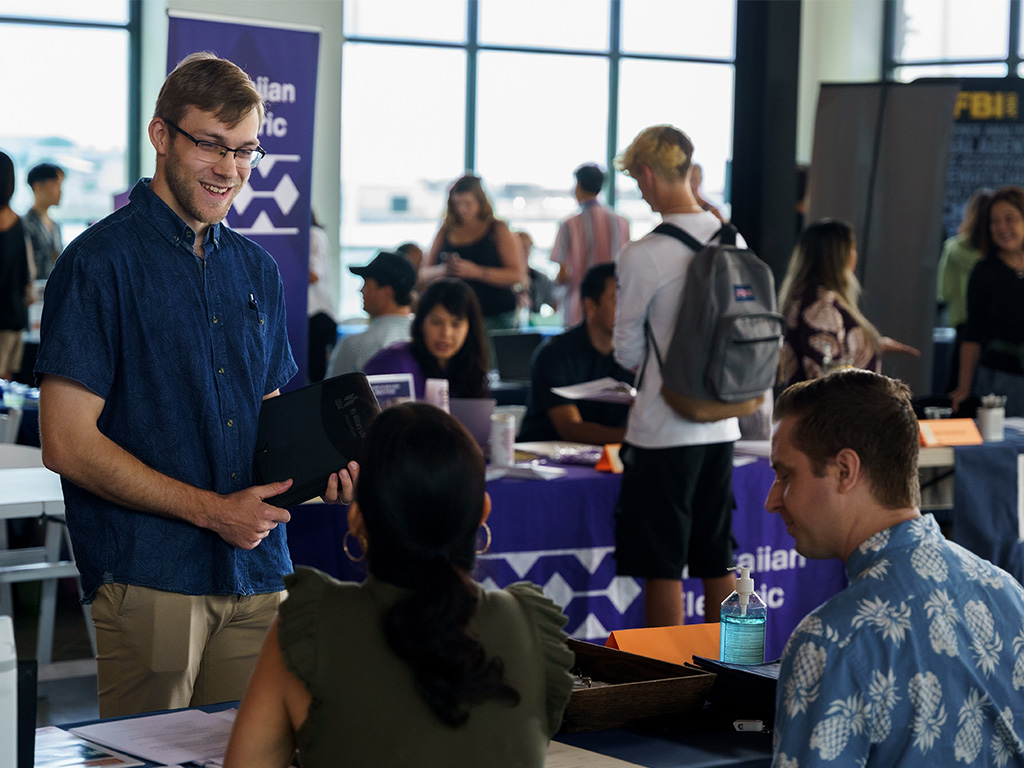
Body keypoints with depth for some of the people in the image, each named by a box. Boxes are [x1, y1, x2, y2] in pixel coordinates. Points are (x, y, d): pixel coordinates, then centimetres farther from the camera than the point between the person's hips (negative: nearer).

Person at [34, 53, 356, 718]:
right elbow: (69, 444, -13)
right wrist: (212, 509, -14)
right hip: (147, 579, -6)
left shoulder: (258, 270, 14)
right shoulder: (101, 262, -7)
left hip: (258, 575, 6)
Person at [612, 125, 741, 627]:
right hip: (722, 424, 6)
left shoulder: (641, 256, -15)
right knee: (717, 562, 14)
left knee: (662, 567, 2)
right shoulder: (734, 243, 3)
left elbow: (627, 352, -5)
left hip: (663, 430, -6)